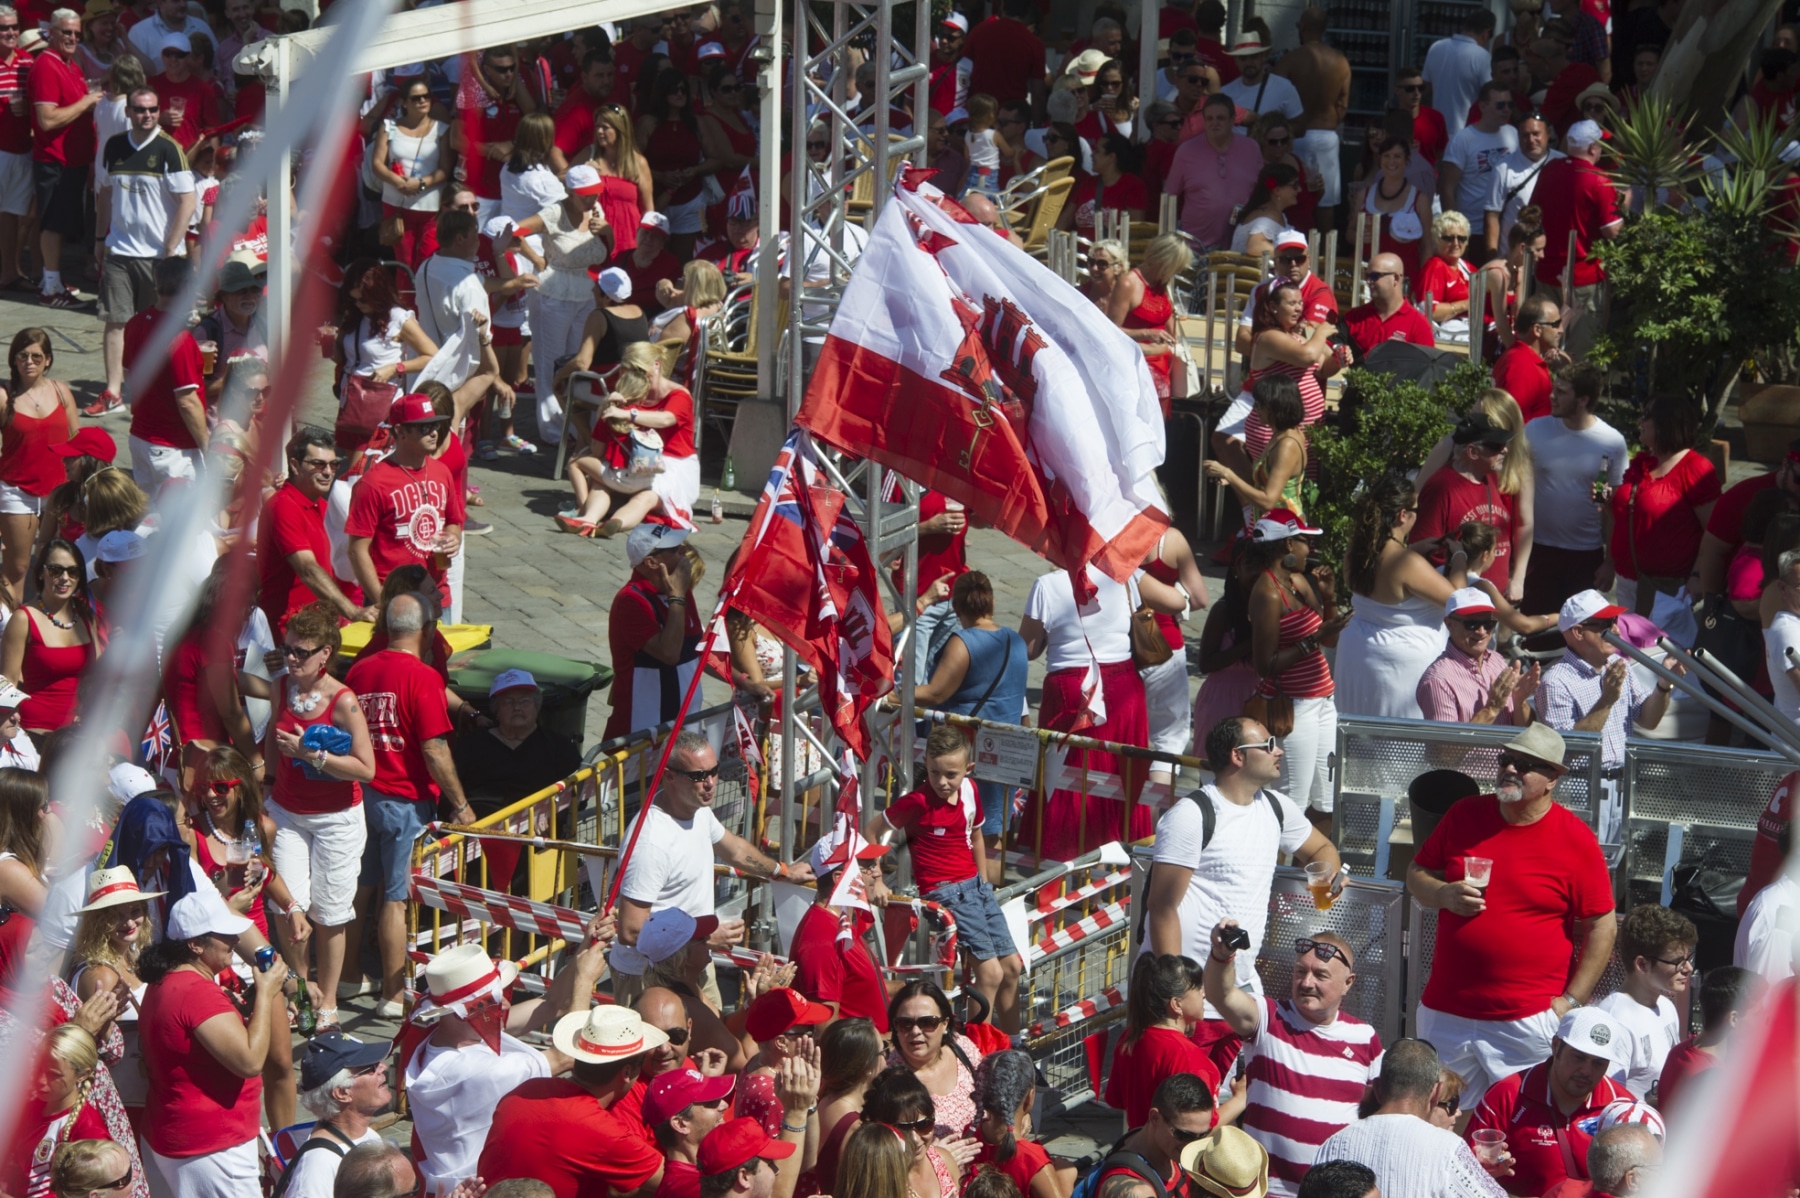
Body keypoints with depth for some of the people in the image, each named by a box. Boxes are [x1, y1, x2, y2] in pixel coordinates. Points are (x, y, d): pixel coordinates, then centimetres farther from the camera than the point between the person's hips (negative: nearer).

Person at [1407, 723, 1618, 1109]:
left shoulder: (1576, 840, -6)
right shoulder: (1464, 816, 6)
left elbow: (1602, 926, -3)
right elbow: (1416, 874, 15)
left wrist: (1571, 1001, -7)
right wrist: (1445, 895, -8)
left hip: (1528, 1023, -4)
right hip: (1445, 1014, 4)